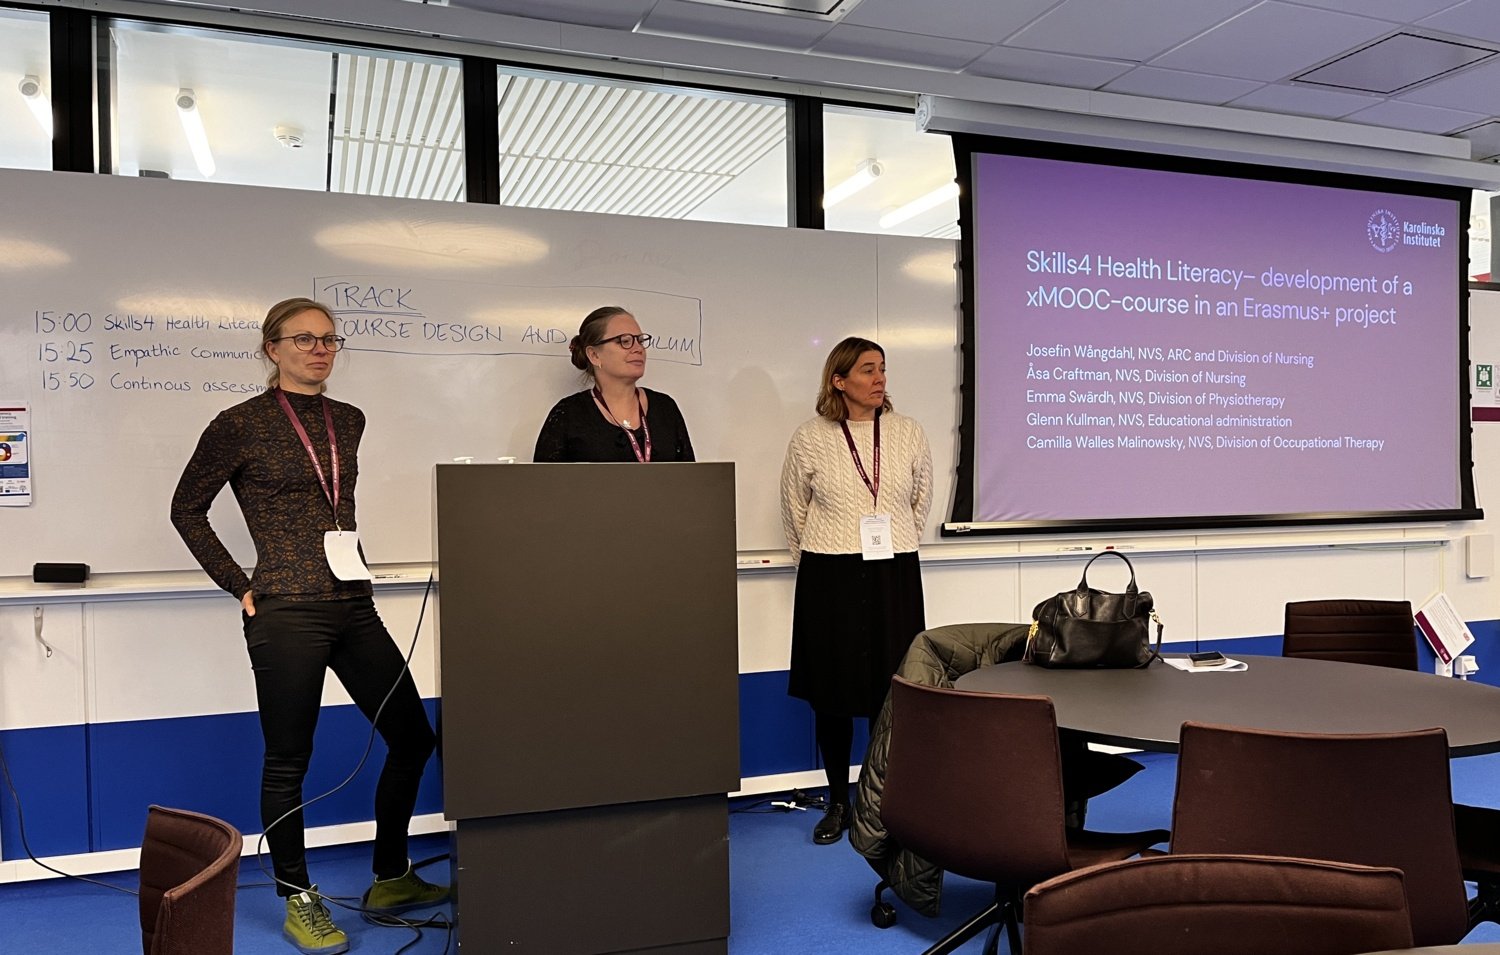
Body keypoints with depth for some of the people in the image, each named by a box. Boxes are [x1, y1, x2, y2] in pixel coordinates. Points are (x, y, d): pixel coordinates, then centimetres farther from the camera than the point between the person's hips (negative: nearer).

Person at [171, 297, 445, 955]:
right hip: (287, 613, -6)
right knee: (288, 760, 6)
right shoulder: (242, 424, -5)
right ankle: (299, 900, 23)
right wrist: (240, 587, -3)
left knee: (412, 738, 9)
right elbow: (187, 510, 2)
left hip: (354, 607, 6)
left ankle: (390, 879, 25)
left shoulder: (348, 421, 11)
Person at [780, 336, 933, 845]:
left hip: (894, 576, 1)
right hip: (829, 579, -1)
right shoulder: (810, 439, -2)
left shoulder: (909, 434, 4)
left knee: (891, 690, 3)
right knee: (832, 693, 5)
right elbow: (794, 510, 10)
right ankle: (838, 803, 19)